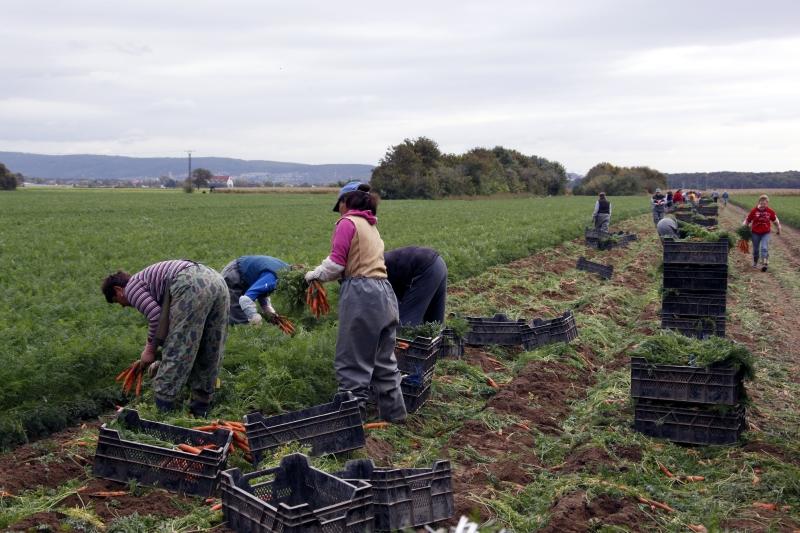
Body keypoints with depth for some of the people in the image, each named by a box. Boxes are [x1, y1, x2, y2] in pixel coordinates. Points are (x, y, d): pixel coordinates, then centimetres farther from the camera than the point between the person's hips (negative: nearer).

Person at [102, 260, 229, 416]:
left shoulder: (131, 288, 12)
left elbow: (156, 317, -4)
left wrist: (150, 349, 10)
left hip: (190, 286, -9)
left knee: (175, 351, 0)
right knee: (210, 353, 15)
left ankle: (161, 409, 7)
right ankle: (200, 407, 25)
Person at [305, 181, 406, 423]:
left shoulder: (347, 222, -3)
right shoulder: (371, 225, 23)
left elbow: (336, 263, -11)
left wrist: (315, 274, 6)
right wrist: (322, 272, 16)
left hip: (361, 294, -9)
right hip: (384, 293, 9)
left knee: (352, 361, -1)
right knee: (384, 359, 17)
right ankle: (393, 412, 25)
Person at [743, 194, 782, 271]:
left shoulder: (770, 212, -7)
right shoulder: (754, 211, -11)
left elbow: (775, 220, 9)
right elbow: (747, 220, -2)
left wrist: (778, 229, 17)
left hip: (766, 233, -1)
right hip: (755, 233, 1)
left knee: (764, 248, -17)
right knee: (756, 249, 13)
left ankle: (764, 264, -21)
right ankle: (755, 263, 35)